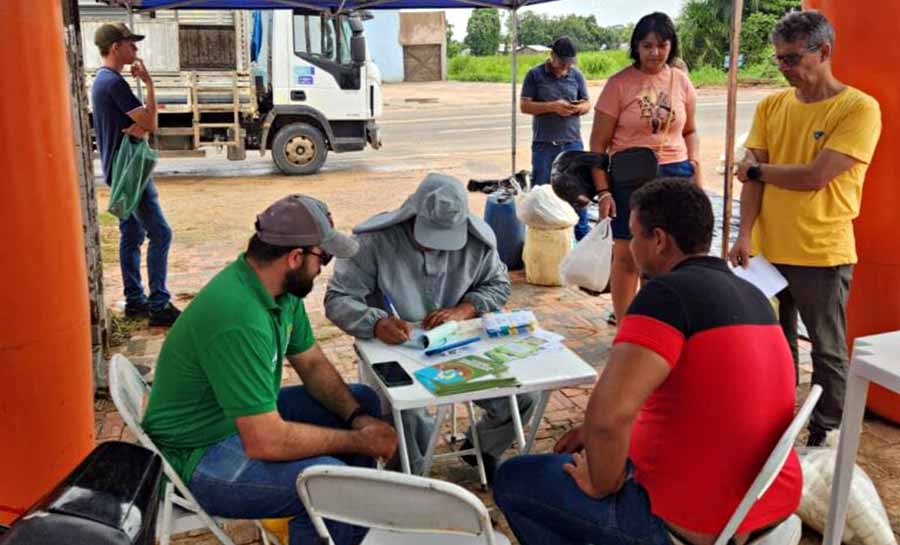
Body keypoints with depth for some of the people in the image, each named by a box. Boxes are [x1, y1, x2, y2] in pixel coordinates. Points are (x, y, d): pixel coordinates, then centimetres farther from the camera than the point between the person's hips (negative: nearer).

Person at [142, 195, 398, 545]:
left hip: (252, 416, 10)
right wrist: (358, 441, -21)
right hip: (201, 456, -9)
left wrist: (357, 418, -10)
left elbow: (313, 364, 7)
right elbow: (266, 442, -33)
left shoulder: (282, 288, -4)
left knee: (364, 402, 10)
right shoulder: (238, 319, -33)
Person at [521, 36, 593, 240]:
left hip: (572, 142, 2)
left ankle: (582, 231, 16)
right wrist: (552, 106, -16)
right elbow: (524, 105, -4)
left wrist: (578, 108, -10)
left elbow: (587, 103, 14)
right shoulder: (535, 75, 0)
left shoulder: (576, 75, 9)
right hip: (544, 144, -2)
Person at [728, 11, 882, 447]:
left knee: (828, 352, 9)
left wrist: (757, 169, -4)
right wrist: (745, 235, -12)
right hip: (767, 249, 5)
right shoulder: (770, 106, 6)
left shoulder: (859, 108, -11)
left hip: (822, 255, -5)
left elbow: (815, 176, -18)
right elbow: (752, 175, -1)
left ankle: (825, 437, 23)